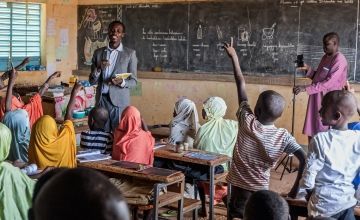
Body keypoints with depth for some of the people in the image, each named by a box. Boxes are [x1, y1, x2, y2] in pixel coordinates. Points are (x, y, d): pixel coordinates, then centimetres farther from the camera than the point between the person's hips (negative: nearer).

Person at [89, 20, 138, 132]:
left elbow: (133, 81, 1)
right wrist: (98, 68, -11)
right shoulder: (98, 52, 10)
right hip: (101, 99, 3)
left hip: (119, 101, -2)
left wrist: (121, 82, -19)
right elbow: (92, 81, 9)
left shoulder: (130, 54, 2)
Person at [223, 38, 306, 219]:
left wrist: (234, 57, 6)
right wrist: (296, 187, -6)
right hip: (261, 192, 1)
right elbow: (305, 159, -14)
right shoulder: (283, 137, -10)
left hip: (239, 188, -1)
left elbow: (241, 85, -4)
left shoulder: (247, 122, -11)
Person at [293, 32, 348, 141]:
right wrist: (308, 69, 2)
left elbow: (329, 83, -24)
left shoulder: (339, 60, -15)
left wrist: (306, 88, -28)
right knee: (312, 131, 11)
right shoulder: (325, 57, 14)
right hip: (317, 99, 9)